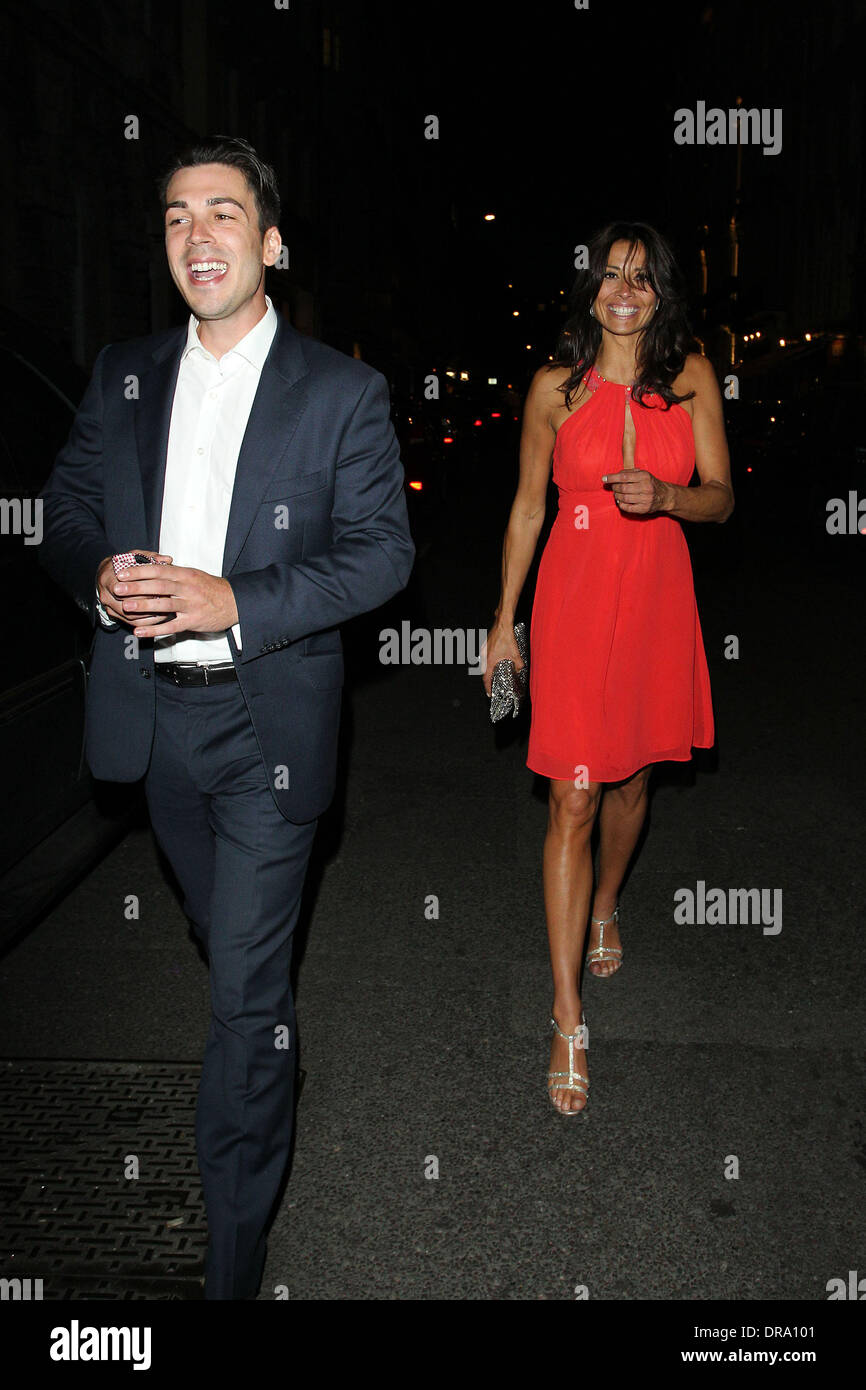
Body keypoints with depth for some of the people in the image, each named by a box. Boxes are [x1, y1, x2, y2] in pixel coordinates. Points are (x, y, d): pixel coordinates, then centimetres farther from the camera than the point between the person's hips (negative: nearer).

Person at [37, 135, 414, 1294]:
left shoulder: (342, 392, -5)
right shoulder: (123, 376, 7)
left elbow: (383, 549, -9)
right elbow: (65, 508, 11)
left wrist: (236, 603, -22)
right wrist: (98, 575, -13)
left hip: (268, 724, -4)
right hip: (152, 716, 5)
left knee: (247, 988, -2)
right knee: (232, 945, 24)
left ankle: (235, 1250, 14)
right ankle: (270, 1077, 53)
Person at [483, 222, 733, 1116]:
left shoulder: (691, 377, 3)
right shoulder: (556, 386, 0)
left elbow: (722, 498, 1)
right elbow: (527, 508, 5)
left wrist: (664, 496, -21)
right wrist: (504, 620, 5)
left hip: (658, 600, 3)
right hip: (574, 597, -2)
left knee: (633, 778, 17)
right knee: (573, 800, -6)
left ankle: (605, 905, 48)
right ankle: (567, 1018, 0)